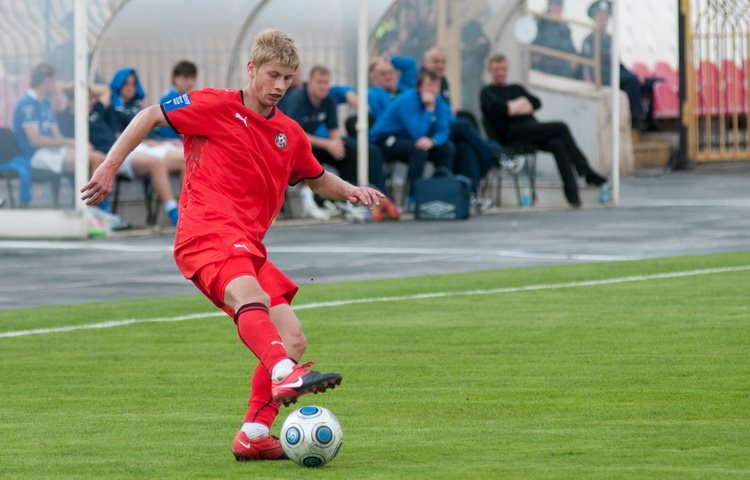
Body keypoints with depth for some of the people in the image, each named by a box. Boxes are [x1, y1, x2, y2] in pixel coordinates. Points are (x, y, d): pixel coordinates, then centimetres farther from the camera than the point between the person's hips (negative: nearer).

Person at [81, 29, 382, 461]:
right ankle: (286, 375, -62)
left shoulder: (290, 134, 19)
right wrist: (109, 168, 3)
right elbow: (150, 117, 9)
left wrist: (350, 191, 13)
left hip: (249, 246, 8)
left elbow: (319, 180, 35)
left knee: (293, 340, 0)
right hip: (206, 233, -8)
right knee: (249, 295, -37)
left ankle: (254, 436, 7)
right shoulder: (217, 107, 1)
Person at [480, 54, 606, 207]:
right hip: (512, 133, -5)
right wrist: (520, 105, 1)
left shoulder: (516, 88, 32)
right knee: (561, 127, -24)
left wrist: (513, 107, -1)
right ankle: (585, 170, -23)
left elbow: (537, 103, 13)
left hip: (532, 129, 5)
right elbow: (496, 107, -9)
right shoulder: (487, 92, 15)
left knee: (557, 145, -29)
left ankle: (572, 193, -37)